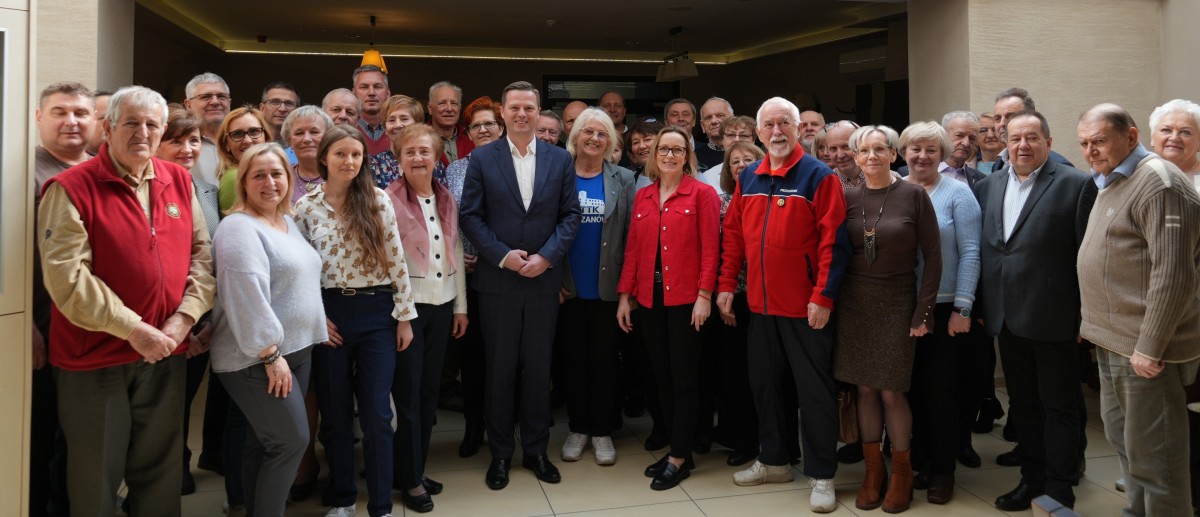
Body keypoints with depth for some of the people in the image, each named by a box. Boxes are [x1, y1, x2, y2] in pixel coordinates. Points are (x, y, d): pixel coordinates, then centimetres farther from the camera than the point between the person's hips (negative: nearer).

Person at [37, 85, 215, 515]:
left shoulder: (179, 181, 5)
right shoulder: (72, 188, -11)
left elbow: (202, 252, 6)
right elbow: (66, 276, -18)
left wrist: (184, 317, -8)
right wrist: (134, 330, -19)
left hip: (165, 353, 4)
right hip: (95, 357, -4)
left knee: (161, 471, 16)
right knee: (96, 481, 11)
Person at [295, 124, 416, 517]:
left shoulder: (378, 201, -1)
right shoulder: (306, 207, 0)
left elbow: (396, 260, -1)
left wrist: (404, 315, -2)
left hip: (376, 312, 0)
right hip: (331, 315, 1)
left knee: (377, 414, 1)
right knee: (335, 413, 11)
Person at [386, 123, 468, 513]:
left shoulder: (447, 199, 7)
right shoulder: (388, 200, -9)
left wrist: (461, 306, 11)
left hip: (442, 305, 5)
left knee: (429, 390, 13)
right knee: (407, 393, 3)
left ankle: (419, 468, 27)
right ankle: (410, 480, 16)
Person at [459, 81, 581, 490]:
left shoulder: (560, 159, 4)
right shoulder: (482, 159, 0)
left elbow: (571, 214, 1)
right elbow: (469, 216, -3)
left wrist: (546, 256, -11)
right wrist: (502, 255, -13)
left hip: (544, 279, 1)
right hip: (497, 279, -1)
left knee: (538, 367, 10)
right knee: (500, 368, 8)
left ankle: (536, 449, 24)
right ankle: (500, 453, 22)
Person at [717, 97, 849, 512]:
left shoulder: (819, 176, -8)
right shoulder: (748, 178, 9)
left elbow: (833, 241, -13)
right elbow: (733, 235, 12)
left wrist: (822, 296, -18)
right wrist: (726, 285, 7)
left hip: (806, 306, -6)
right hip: (761, 304, 6)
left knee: (814, 391, 3)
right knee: (765, 384, 15)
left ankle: (821, 475, 15)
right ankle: (774, 461, 31)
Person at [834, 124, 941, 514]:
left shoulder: (913, 196, -6)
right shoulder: (847, 197, 2)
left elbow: (932, 256, -5)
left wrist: (923, 312, -9)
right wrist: (830, 299, -1)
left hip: (896, 304, -3)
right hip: (854, 303, 3)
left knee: (892, 391, -1)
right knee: (865, 388, 8)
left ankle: (901, 474, 18)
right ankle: (873, 471, 21)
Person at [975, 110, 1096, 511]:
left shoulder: (1075, 184, -7)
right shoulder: (988, 187, 8)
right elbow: (982, 250, 9)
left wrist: (1088, 315, -11)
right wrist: (983, 307, 6)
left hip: (1053, 319, -5)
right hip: (1008, 319, 5)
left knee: (1059, 406, 7)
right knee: (1022, 404, 16)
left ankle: (1059, 489, 19)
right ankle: (1032, 478, 30)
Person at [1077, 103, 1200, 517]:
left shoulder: (1157, 183, -15)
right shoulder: (1110, 183, 15)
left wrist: (1149, 348, -21)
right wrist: (1098, 327, 15)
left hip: (1144, 348, -10)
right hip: (1113, 342, 10)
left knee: (1151, 456, -2)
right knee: (1123, 441, 19)